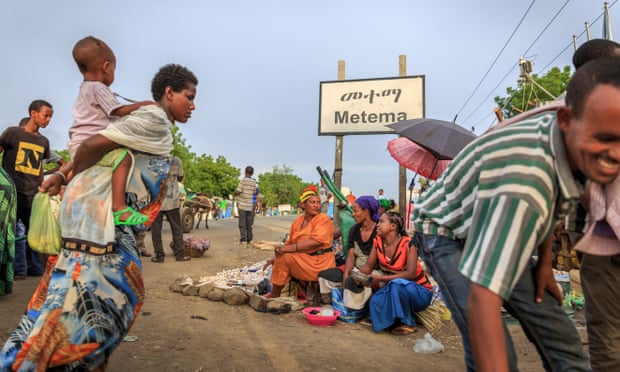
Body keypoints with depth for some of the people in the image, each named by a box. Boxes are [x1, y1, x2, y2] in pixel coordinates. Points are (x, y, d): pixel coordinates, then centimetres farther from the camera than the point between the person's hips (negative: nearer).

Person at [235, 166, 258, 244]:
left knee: (242, 223, -2)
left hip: (242, 205, -4)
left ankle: (242, 239, -9)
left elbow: (237, 192, -12)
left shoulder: (243, 180, -8)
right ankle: (249, 239, 15)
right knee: (249, 224, 11)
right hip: (250, 205, 4)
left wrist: (235, 193, 10)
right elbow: (254, 192, 10)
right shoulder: (254, 182, 5)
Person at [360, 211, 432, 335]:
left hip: (420, 292, -5)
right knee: (375, 302, -23)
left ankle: (408, 323, -13)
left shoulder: (408, 243, -22)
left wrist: (381, 279, -33)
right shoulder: (378, 241, -5)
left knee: (397, 284, -36)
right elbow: (369, 265, -6)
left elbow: (411, 274, -30)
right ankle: (397, 318, 7)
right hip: (394, 290, 5)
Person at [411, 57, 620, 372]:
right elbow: (482, 299, -46)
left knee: (563, 342, 4)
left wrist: (544, 262, 8)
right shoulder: (523, 178, -42)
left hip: (502, 233, 8)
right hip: (447, 235, -7)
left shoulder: (579, 149, -13)